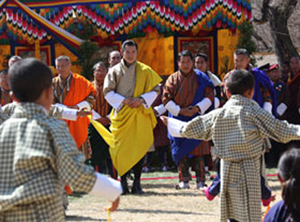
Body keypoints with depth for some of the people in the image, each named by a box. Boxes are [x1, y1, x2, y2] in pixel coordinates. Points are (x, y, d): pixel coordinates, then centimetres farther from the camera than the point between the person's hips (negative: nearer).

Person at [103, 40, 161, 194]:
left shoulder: (145, 71, 5)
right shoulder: (115, 71, 6)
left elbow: (155, 90, 4)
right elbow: (107, 92, 3)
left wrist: (141, 99, -12)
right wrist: (123, 100, -11)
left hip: (139, 115, 0)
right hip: (121, 114, 0)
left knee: (139, 148, -4)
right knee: (121, 148, -5)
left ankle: (137, 183, 0)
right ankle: (123, 182, 2)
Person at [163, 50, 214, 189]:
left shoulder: (200, 78, 2)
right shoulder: (172, 79, 4)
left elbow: (209, 96, 1)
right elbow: (166, 99, 1)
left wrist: (197, 108, -13)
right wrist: (180, 110, -11)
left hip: (196, 119, -1)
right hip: (179, 121, 1)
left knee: (198, 151, -5)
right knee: (182, 152, -1)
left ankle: (200, 180, -1)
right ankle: (184, 180, 4)